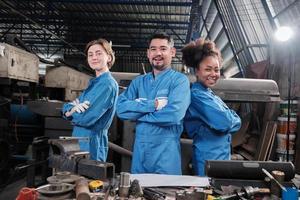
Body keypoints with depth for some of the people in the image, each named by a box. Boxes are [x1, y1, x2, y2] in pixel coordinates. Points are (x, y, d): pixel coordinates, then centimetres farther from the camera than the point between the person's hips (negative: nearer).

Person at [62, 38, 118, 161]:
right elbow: (67, 107, 9)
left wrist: (71, 111, -4)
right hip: (80, 143, 9)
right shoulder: (94, 83, 13)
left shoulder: (108, 84, -17)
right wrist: (72, 108, -15)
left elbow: (86, 118, -26)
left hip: (91, 146, -9)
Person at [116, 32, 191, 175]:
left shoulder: (179, 80, -5)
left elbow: (173, 115, -21)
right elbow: (121, 108, -5)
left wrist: (136, 112, -9)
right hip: (139, 149, 4)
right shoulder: (139, 81, 9)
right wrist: (153, 105, -16)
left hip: (166, 151, -4)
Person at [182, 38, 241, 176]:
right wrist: (231, 118, -3)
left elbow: (236, 122, 12)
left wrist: (228, 118, -9)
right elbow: (224, 123, -23)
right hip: (209, 159, -9)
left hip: (223, 156, 9)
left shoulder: (211, 95, 13)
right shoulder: (197, 95, -15)